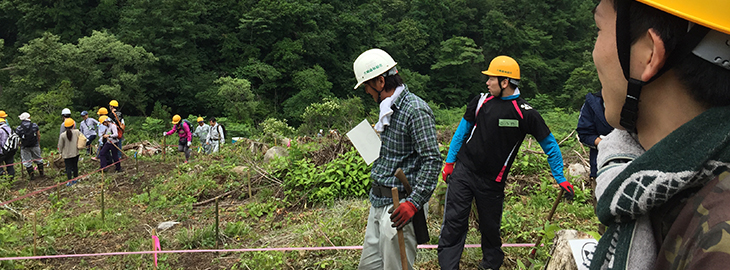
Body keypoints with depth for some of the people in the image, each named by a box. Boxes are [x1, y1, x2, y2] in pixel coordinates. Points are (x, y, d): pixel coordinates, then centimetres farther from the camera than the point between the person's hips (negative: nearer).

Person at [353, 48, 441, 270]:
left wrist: (414, 203, -28)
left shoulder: (416, 110, -18)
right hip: (379, 201, 9)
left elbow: (432, 160, -23)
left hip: (398, 205, -9)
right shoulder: (388, 108, 12)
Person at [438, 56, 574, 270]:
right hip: (463, 172, 2)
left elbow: (549, 144, 1)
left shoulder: (525, 113, -8)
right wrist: (450, 161, 10)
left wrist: (560, 178, 1)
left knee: (490, 228, 11)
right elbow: (462, 130, 13)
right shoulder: (481, 101, 2)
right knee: (454, 222, -4)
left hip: (492, 181, -2)